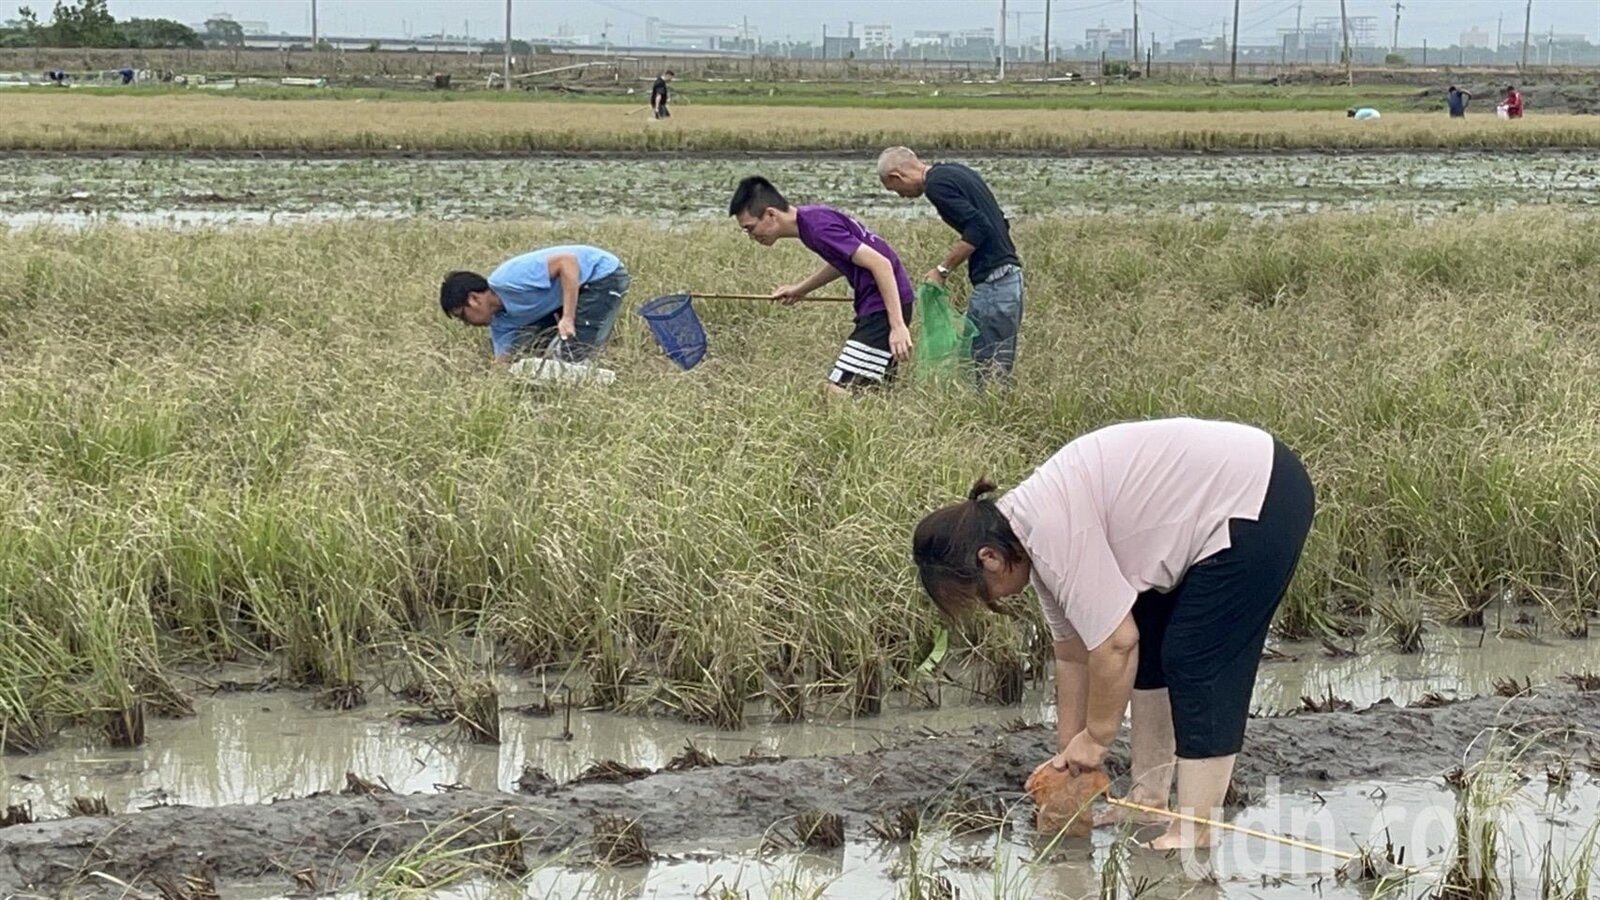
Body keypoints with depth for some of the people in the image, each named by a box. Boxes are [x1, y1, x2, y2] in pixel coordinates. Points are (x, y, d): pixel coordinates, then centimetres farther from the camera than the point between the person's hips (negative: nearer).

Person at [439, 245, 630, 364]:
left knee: (570, 357, -18)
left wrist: (567, 318, -34)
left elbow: (568, 261, -32)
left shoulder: (510, 279, -28)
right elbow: (503, 361, 4)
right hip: (582, 285, 10)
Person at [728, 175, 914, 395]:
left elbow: (880, 264, -23)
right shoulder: (809, 220, 9)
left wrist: (898, 325, -25)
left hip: (886, 305, -10)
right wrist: (801, 289, 27)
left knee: (838, 391, -13)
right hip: (875, 304, 10)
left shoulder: (818, 227, -20)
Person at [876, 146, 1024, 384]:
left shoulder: (937, 185, -10)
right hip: (1009, 273, 10)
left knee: (985, 369, -7)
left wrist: (942, 270, -13)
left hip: (992, 282, -10)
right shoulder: (955, 171, 18)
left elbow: (978, 228, -21)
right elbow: (999, 223, 19)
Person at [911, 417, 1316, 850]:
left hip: (1261, 495, -10)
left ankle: (1194, 836, -8)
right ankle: (1149, 797, 21)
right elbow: (1073, 653, 14)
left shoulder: (1053, 532, -24)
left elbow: (1115, 644, -23)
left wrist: (1095, 738, -9)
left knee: (1195, 661, -11)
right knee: (1149, 649, 14)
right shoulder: (1034, 536, 5)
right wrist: (1069, 751, 17)